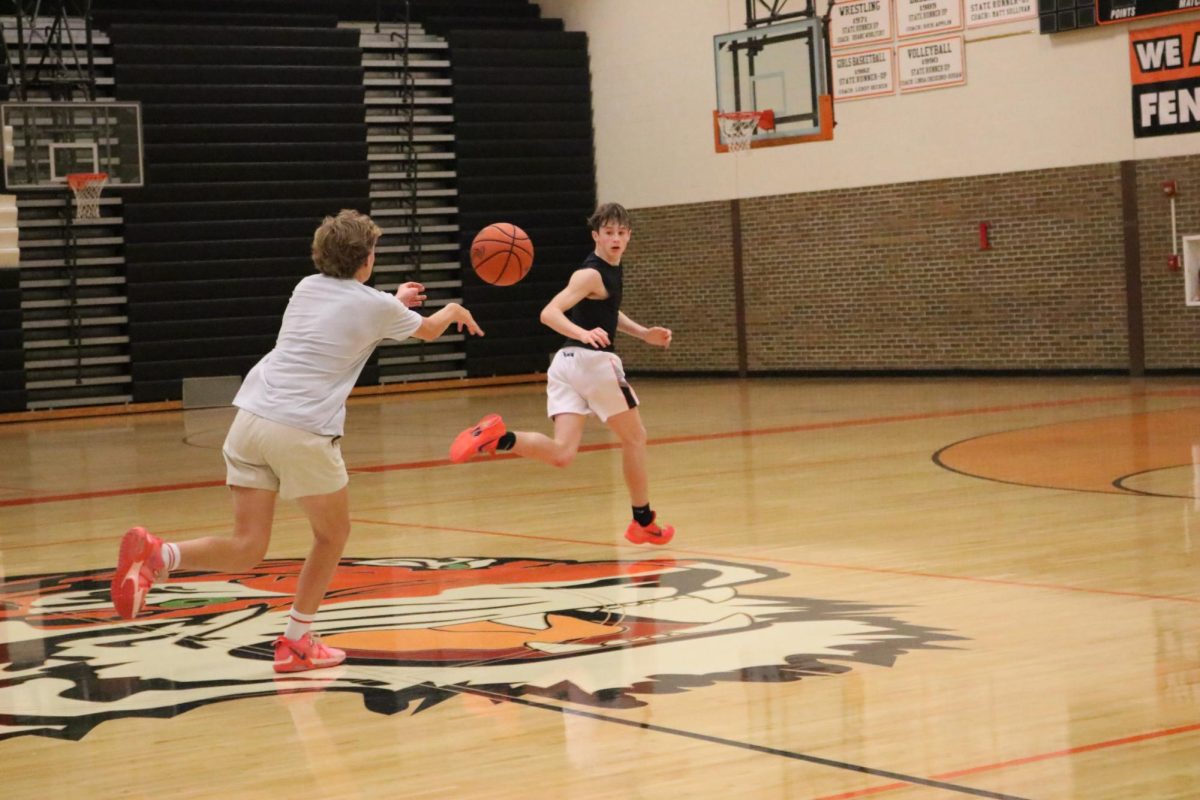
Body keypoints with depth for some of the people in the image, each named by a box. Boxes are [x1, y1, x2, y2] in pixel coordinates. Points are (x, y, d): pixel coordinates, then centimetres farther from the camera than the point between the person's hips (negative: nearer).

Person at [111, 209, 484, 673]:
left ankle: (156, 556, -18)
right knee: (333, 534, 19)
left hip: (251, 419, 5)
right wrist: (455, 311, 49)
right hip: (303, 432, -5)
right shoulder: (376, 306, 4)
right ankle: (296, 643, 21)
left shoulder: (307, 288, 19)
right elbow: (428, 330, 27)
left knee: (246, 550, 7)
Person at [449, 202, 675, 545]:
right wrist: (584, 333, -39)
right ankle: (643, 522, 21)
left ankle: (499, 437, -24)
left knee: (561, 454, -4)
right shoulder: (591, 274, -12)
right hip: (592, 359, -8)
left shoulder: (612, 269, 16)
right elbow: (549, 313, -23)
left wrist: (644, 334, 22)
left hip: (565, 363, 8)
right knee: (635, 437, 11)